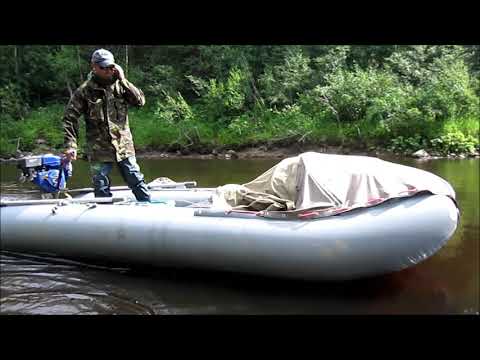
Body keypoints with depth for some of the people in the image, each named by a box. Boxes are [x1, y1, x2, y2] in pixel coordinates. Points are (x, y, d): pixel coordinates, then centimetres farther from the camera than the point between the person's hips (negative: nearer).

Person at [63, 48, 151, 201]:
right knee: (101, 189, 9)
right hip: (99, 150, -1)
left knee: (137, 182, 7)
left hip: (124, 147, 1)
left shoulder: (120, 86, 3)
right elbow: (70, 118, -4)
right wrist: (70, 145, -12)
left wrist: (123, 80, -13)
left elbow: (140, 101, -6)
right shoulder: (84, 91, -4)